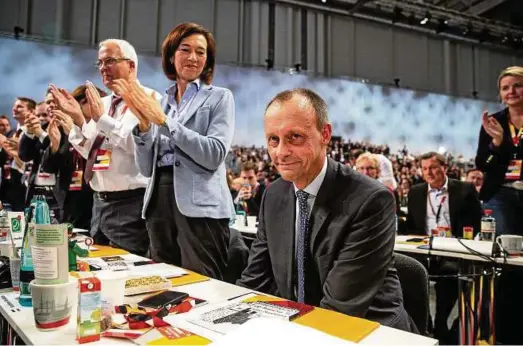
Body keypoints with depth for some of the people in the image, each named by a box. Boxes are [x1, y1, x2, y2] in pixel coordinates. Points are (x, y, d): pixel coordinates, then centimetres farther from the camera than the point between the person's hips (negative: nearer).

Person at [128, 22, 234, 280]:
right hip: (160, 200, 5)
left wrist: (164, 120, -14)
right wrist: (144, 124, -5)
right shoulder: (160, 102, 15)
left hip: (199, 205, -5)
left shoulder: (219, 97, 3)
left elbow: (215, 155, -13)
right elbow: (146, 168, 11)